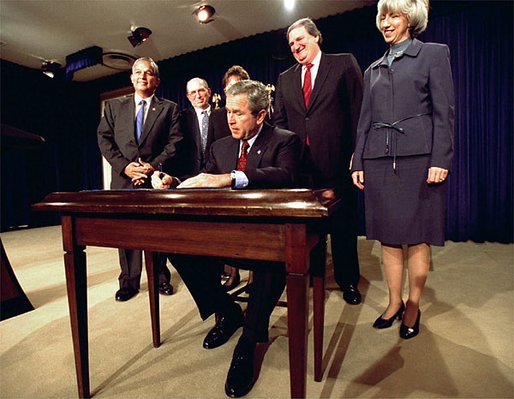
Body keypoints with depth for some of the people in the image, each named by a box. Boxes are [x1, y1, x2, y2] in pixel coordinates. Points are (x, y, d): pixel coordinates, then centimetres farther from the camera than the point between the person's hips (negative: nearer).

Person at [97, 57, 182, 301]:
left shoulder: (169, 108, 9)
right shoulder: (114, 107, 15)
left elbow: (174, 142, -1)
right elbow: (104, 140, 7)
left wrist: (154, 165, -13)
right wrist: (124, 166, -8)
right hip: (124, 178, 2)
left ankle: (161, 277, 21)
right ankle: (129, 281, 19)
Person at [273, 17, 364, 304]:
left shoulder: (344, 64, 5)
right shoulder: (285, 79, 16)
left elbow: (359, 109, -1)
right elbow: (280, 121, 14)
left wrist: (357, 152, -8)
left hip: (337, 161, -3)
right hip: (301, 163, 4)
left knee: (343, 225, 7)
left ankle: (348, 281, 26)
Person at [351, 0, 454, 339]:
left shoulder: (434, 54, 8)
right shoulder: (373, 69, 20)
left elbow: (444, 111, -1)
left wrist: (441, 159, -12)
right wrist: (358, 163, 8)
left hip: (418, 158, -4)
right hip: (379, 160, 4)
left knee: (416, 237, 2)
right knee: (388, 237, 6)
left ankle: (413, 307, 18)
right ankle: (394, 303, 20)